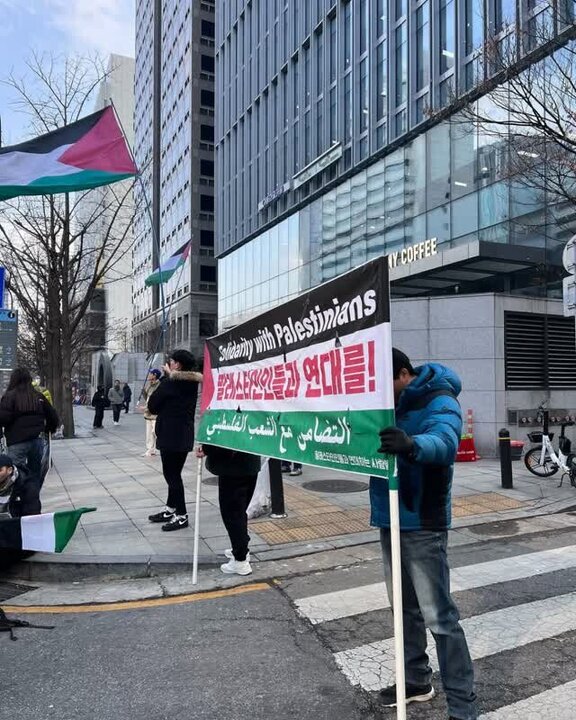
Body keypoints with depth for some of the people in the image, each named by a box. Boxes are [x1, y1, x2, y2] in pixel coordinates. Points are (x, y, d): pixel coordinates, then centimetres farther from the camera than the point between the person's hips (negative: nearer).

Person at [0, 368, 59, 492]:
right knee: (35, 474, 16)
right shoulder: (39, 396, 8)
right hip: (37, 440, 5)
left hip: (17, 442, -4)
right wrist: (48, 429, 25)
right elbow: (53, 417, 9)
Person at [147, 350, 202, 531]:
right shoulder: (191, 382, 5)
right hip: (182, 434, 8)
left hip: (172, 435, -8)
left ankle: (182, 516, 1)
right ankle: (170, 510, 27)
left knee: (173, 475, -2)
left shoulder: (169, 382, -14)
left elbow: (152, 406, -7)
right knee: (173, 473, 18)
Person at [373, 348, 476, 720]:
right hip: (391, 520, 8)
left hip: (423, 525, -8)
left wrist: (412, 445, -58)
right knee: (406, 608, 19)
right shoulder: (388, 402, 7)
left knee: (439, 616, -2)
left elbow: (443, 442, -37)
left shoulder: (439, 402, -16)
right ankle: (416, 680, 36)